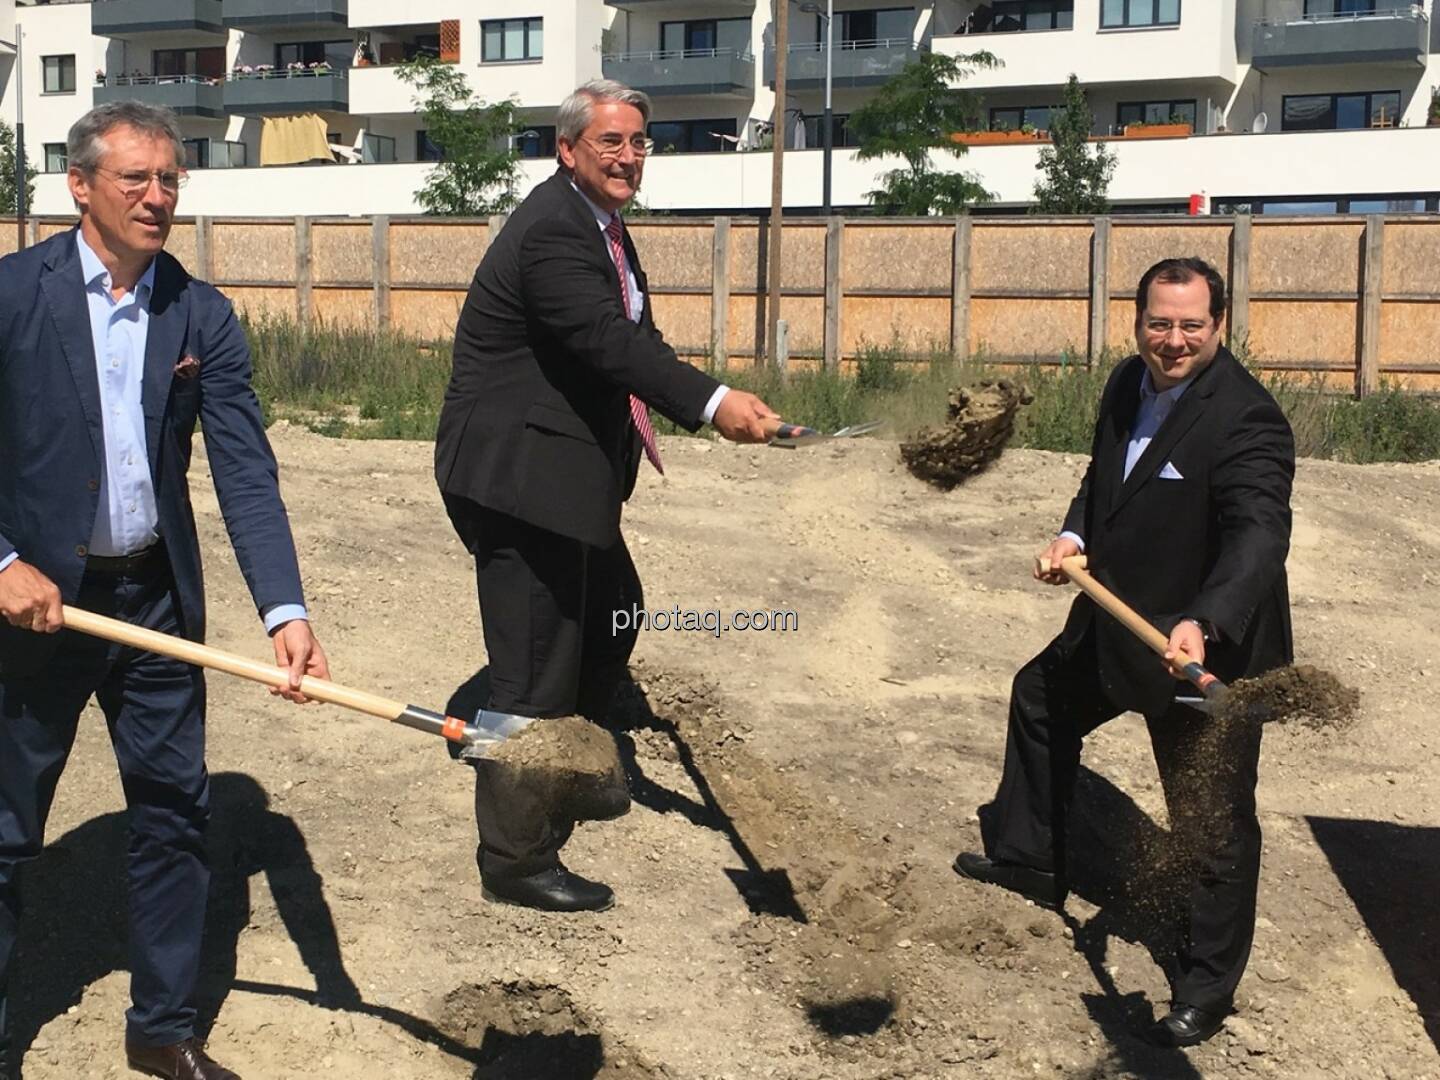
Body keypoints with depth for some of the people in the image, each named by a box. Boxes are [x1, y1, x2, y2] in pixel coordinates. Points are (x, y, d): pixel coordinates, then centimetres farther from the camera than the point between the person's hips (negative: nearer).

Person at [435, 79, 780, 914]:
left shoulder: (601, 225, 13)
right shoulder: (553, 231, -21)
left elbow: (629, 336, 18)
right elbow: (607, 338, -34)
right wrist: (712, 402, -45)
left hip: (569, 471, 11)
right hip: (519, 477, -11)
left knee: (612, 617, 26)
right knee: (536, 668, -5)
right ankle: (517, 861, 6)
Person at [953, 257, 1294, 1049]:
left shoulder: (1246, 420, -25)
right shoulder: (1129, 384, 1)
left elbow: (1258, 535, -36)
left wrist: (1203, 626, -51)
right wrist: (1074, 538, -4)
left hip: (1207, 647, -9)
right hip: (1116, 622, 9)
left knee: (1211, 820, 0)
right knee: (1041, 698, 28)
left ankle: (1206, 985, 18)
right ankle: (1028, 862, 50)